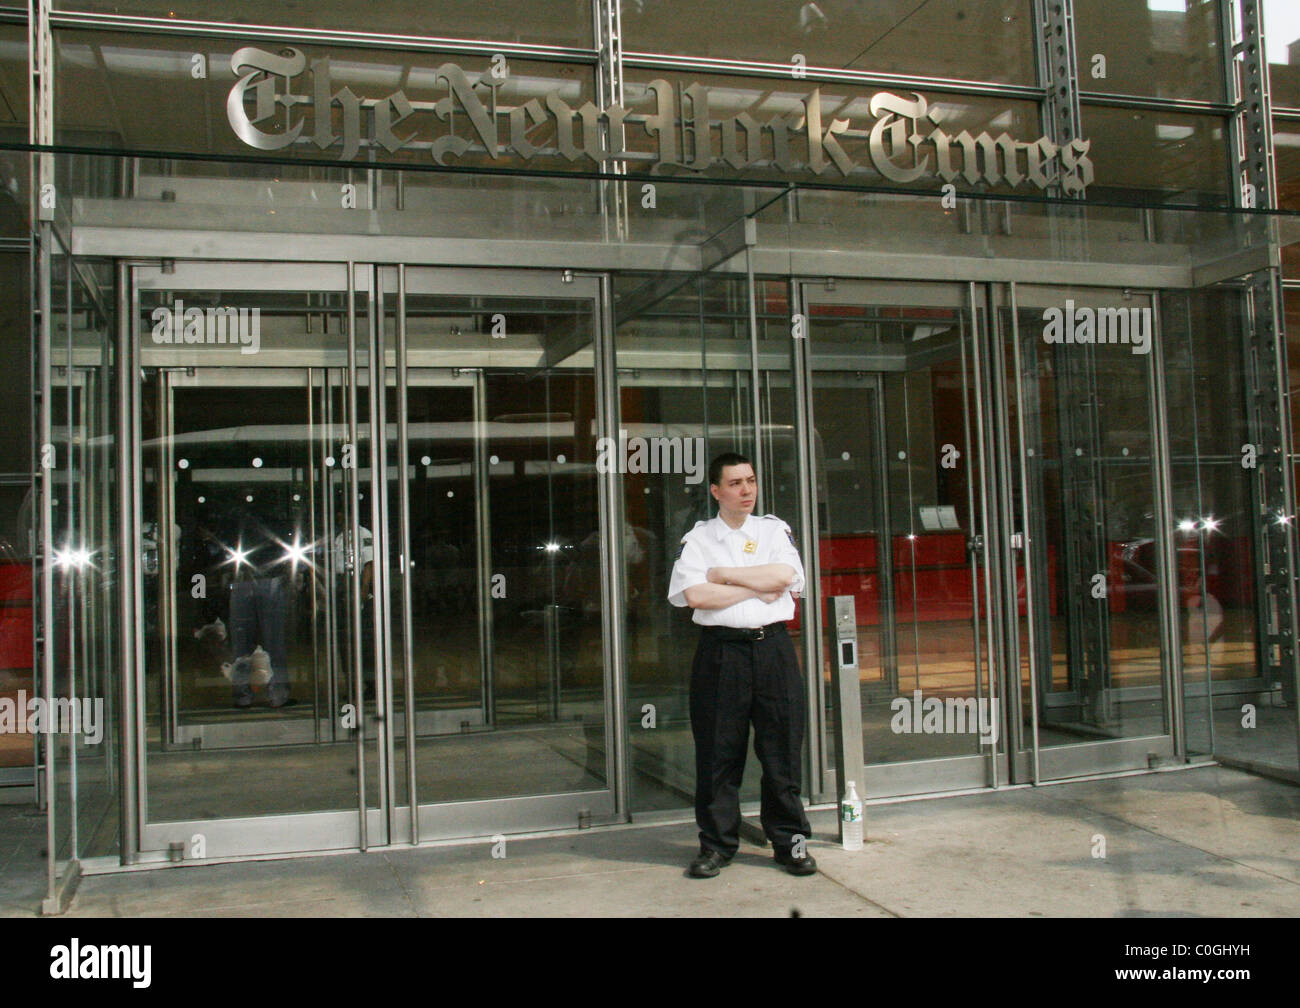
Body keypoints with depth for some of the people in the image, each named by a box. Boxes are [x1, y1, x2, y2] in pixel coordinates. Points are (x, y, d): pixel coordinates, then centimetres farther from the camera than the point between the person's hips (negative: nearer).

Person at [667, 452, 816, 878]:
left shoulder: (775, 529, 12)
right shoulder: (697, 538, 6)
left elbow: (785, 576, -7)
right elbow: (695, 594, -10)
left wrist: (724, 575, -5)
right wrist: (757, 589, -7)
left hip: (773, 647, 1)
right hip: (720, 651, -1)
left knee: (782, 750, 4)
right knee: (718, 753, 2)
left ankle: (790, 842, 16)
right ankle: (716, 845, 13)